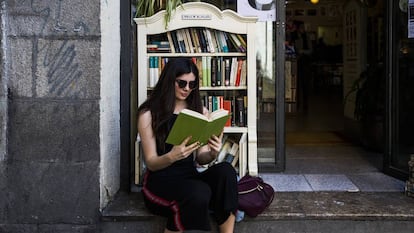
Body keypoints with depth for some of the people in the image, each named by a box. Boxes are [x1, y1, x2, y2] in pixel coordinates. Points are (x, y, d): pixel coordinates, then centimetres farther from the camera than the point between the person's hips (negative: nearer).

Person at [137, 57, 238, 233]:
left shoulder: (200, 111, 10)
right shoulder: (148, 114, -2)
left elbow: (200, 158, 9)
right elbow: (151, 163, -4)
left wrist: (212, 153, -16)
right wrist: (172, 156, -26)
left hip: (190, 177, 4)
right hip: (160, 180, -4)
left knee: (226, 171, -28)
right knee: (199, 193, -36)